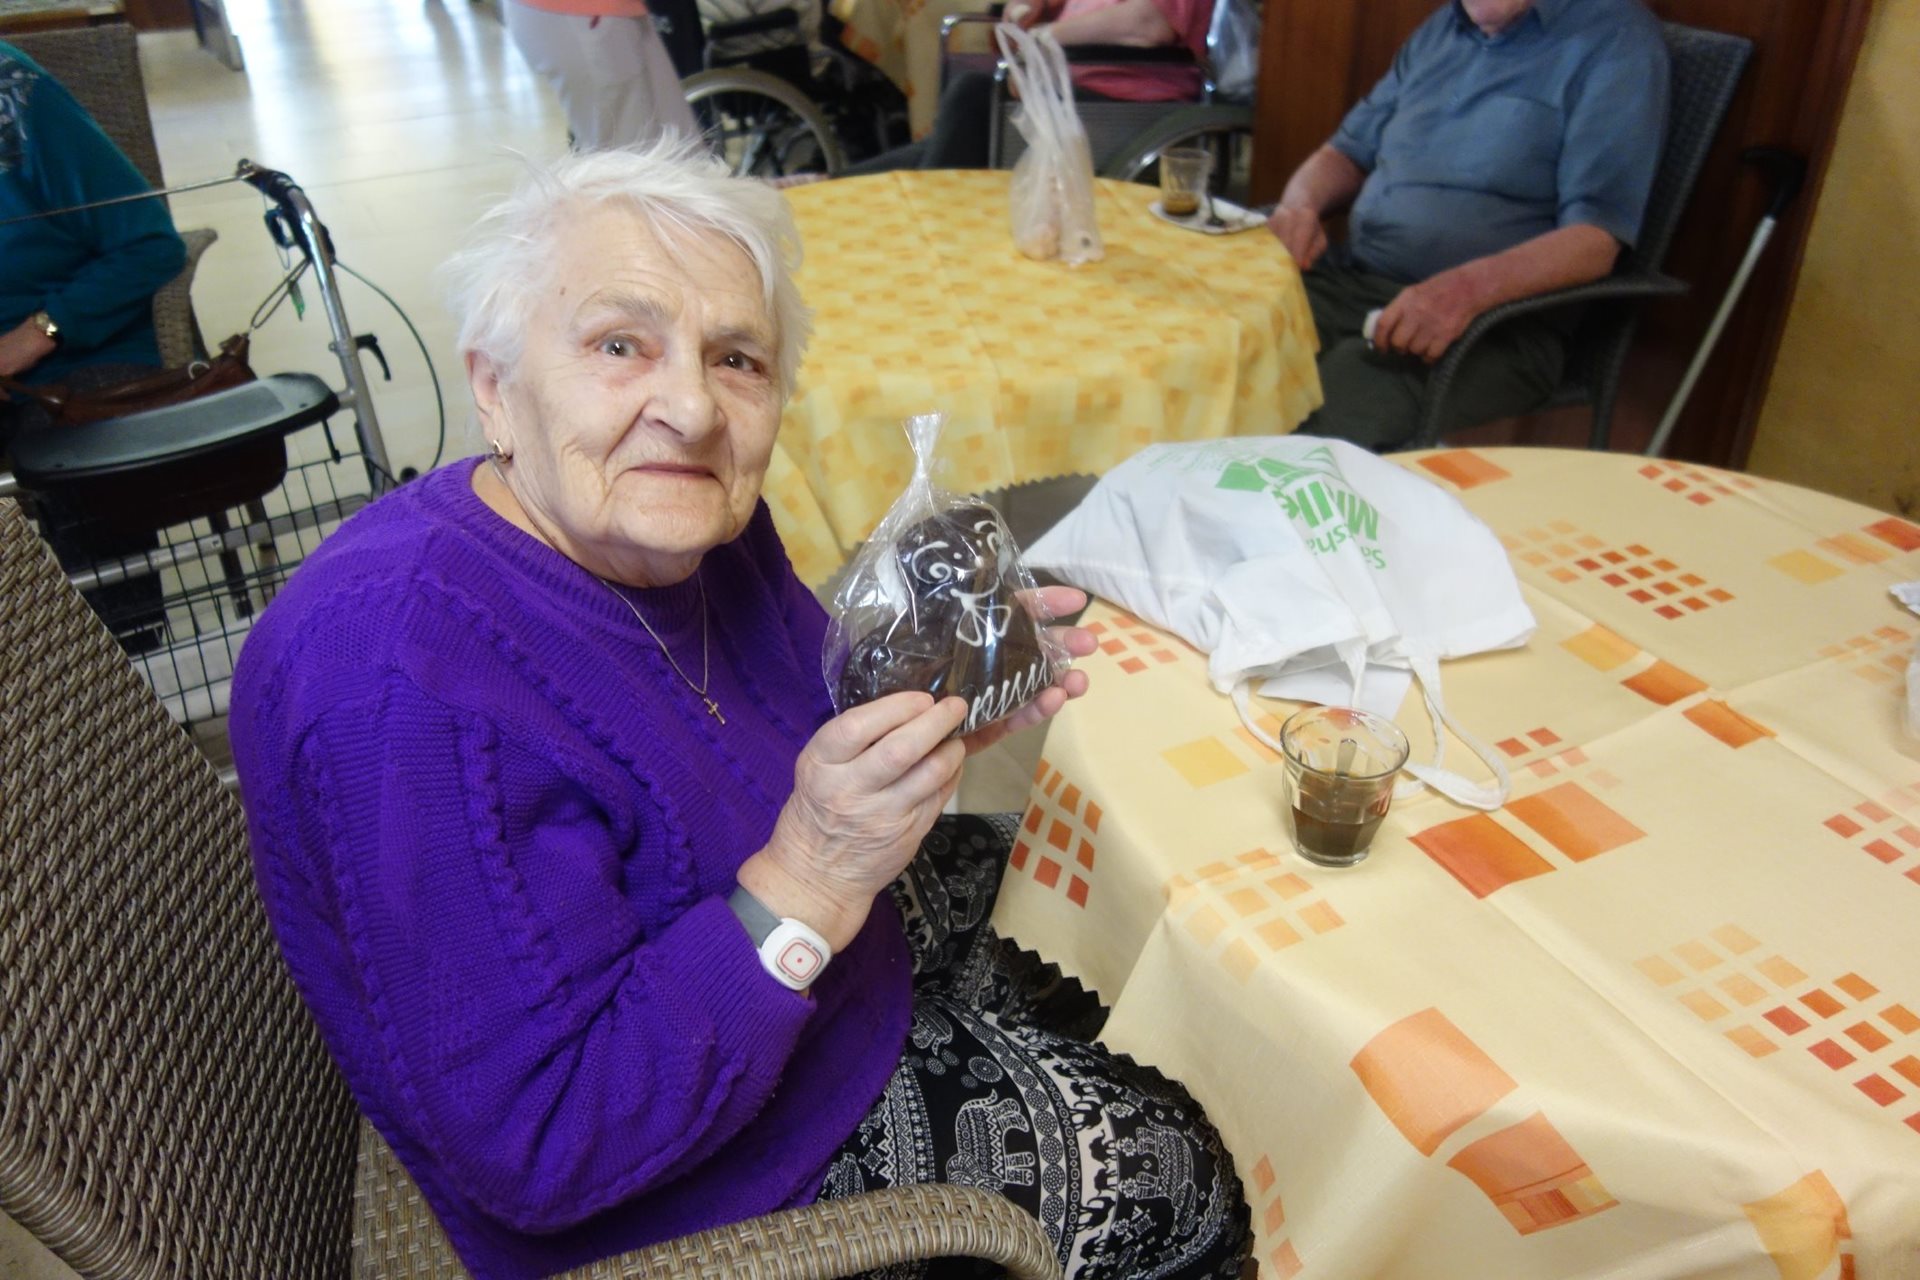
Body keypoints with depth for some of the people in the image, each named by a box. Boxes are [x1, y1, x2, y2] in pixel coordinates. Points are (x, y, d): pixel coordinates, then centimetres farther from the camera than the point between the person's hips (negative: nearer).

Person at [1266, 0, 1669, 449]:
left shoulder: (1617, 41, -3)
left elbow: (1596, 237, -13)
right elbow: (1350, 151, 23)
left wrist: (1469, 289, -30)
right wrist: (1301, 204, -1)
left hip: (1494, 315, -6)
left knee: (1336, 403, -35)